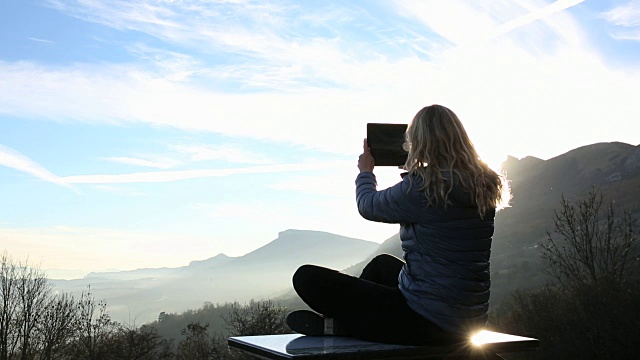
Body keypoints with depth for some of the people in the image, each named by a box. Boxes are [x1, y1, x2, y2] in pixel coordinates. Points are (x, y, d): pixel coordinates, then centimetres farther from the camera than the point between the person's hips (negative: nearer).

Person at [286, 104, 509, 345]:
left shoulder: (421, 187, -20)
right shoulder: (484, 186, 1)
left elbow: (368, 206, -1)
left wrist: (365, 171, 20)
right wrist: (415, 167, 33)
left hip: (428, 323, -9)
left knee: (308, 277, -6)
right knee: (382, 263, 36)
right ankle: (342, 321, 40)